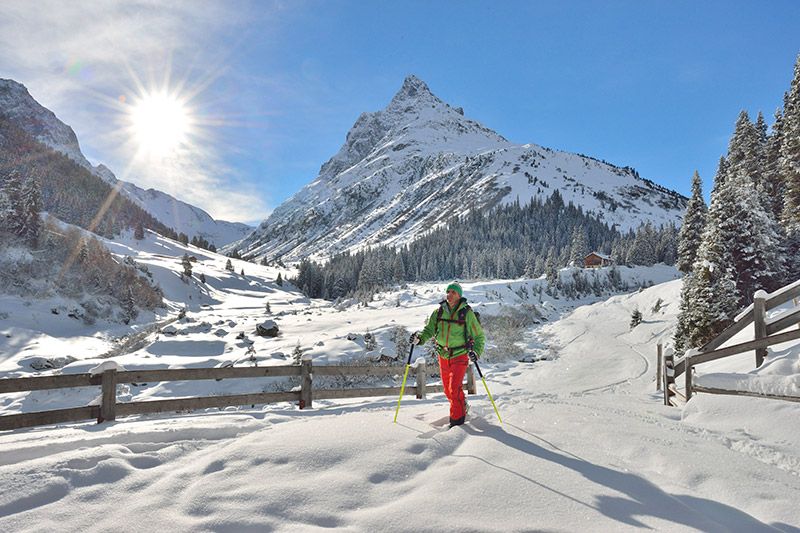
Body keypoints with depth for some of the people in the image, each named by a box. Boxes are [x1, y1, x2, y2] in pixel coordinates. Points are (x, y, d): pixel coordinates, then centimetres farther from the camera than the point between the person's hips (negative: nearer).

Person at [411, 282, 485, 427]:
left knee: (454, 388, -15)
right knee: (448, 390, 15)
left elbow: (479, 336, -5)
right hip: (443, 356, 5)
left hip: (460, 356, -4)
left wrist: (476, 351, -22)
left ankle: (457, 419, 3)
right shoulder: (439, 311, 0)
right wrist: (420, 338, -16)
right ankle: (463, 408, 41)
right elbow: (430, 330, 5)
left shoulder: (467, 313, -9)